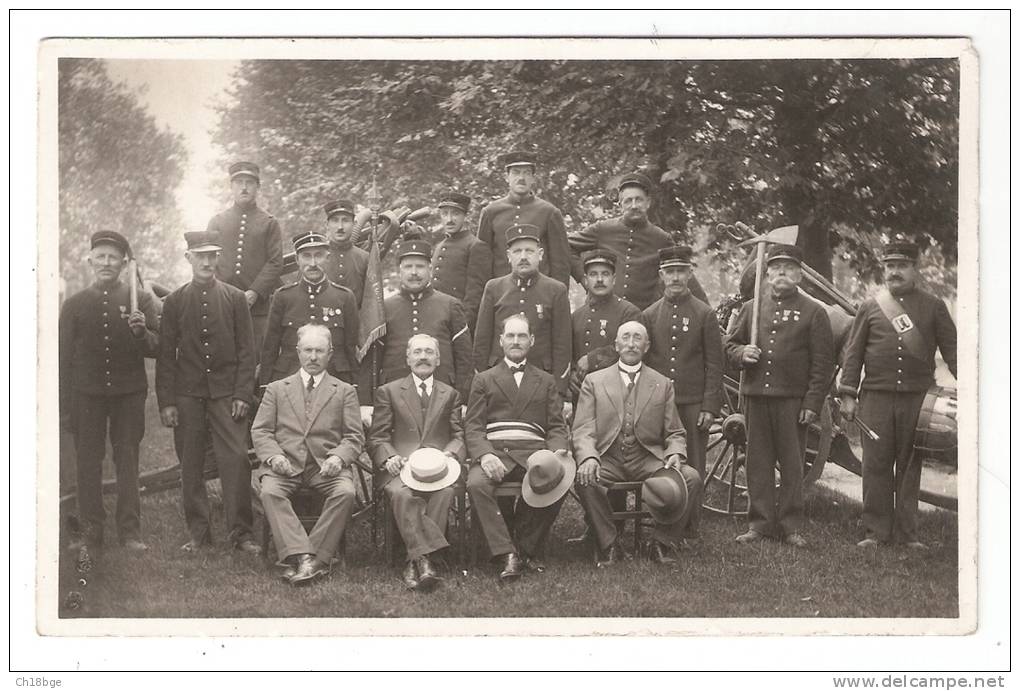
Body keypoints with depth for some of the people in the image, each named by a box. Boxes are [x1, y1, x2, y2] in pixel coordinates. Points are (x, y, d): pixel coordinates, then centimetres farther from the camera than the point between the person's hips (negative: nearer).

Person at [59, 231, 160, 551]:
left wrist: (141, 332, -21)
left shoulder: (141, 300, 5)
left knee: (128, 461, 1)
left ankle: (130, 531, 5)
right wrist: (64, 407, 6)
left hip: (129, 392, -1)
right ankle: (91, 531, 10)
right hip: (86, 394, 1)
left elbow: (156, 348, 2)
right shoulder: (74, 304, 7)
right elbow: (65, 358, 9)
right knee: (88, 462, 2)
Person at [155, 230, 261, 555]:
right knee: (190, 465, 4)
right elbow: (166, 354, 6)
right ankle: (198, 533, 14)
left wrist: (243, 394, -5)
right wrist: (166, 401, -1)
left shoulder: (235, 298, 5)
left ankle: (240, 532, 0)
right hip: (187, 394, 1)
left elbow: (247, 350, 4)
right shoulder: (174, 301, 7)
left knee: (236, 459, -7)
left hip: (226, 393, -1)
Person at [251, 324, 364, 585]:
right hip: (284, 464, 1)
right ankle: (302, 556, -37)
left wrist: (338, 458, -14)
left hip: (326, 465, 0)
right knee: (269, 492, -31)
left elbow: (355, 437, 7)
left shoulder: (344, 391, 16)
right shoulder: (276, 389, 19)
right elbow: (260, 431, 10)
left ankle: (315, 557, -28)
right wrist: (273, 456, -11)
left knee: (345, 493, -31)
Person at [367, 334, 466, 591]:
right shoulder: (388, 392, 16)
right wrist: (389, 457, -11)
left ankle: (415, 562, -35)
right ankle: (425, 559, -42)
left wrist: (449, 454, -9)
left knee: (444, 492, -33)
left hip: (437, 465, 1)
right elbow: (377, 437, 10)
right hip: (400, 465, -1)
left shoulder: (450, 394, 22)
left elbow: (459, 435, 14)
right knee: (402, 494, -35)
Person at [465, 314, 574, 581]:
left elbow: (556, 427, 16)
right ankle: (507, 555, -29)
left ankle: (527, 548, -13)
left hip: (533, 451, 1)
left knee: (556, 480, -32)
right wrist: (484, 455, -13)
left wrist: (556, 452, -8)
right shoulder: (484, 380, 20)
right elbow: (473, 427, 8)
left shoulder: (546, 381, 24)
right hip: (494, 449, -1)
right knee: (476, 483, -34)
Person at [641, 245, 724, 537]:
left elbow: (714, 365, 1)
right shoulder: (649, 315, 9)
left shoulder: (705, 314, 3)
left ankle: (691, 529, 10)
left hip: (693, 404, -1)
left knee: (693, 468, 2)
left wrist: (709, 407, -6)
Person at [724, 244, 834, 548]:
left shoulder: (814, 312, 2)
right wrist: (741, 353, -8)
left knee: (792, 465, 3)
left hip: (793, 400, -3)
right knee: (758, 463, 6)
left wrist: (812, 403, -8)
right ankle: (760, 523, 15)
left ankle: (791, 526, 11)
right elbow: (730, 344, 16)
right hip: (755, 397, 3)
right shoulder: (750, 308, 11)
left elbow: (822, 363, -1)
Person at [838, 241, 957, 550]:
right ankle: (876, 532, 8)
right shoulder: (870, 307, 8)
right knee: (876, 466, 1)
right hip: (876, 397, 0)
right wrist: (848, 394, 1)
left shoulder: (933, 306, 9)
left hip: (918, 398, 0)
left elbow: (952, 349, 7)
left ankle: (907, 533, 12)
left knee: (910, 466, 4)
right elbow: (853, 353, 8)